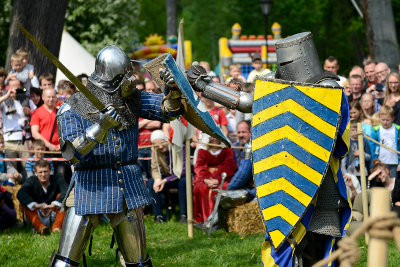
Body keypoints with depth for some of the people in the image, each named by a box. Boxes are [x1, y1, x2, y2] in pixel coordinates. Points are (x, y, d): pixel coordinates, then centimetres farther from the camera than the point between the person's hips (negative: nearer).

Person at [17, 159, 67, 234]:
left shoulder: (58, 179, -5)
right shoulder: (31, 181, -3)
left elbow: (66, 192, -26)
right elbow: (20, 194, -23)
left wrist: (54, 204, -43)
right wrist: (35, 205, -39)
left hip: (54, 216, 0)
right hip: (38, 218, 0)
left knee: (62, 197, -19)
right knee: (27, 201, -21)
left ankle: (57, 226, -31)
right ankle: (39, 227, -38)